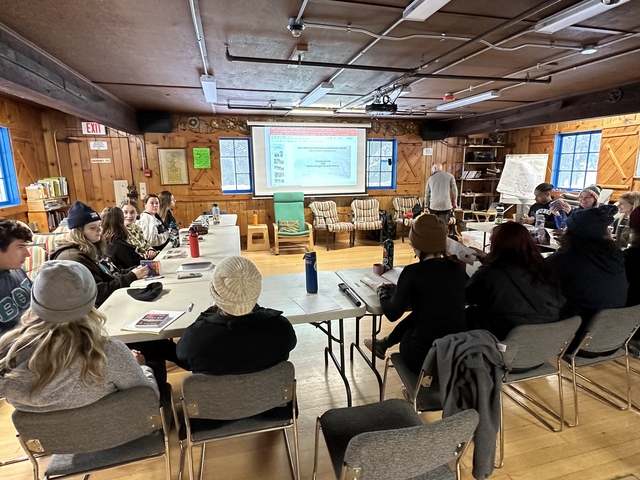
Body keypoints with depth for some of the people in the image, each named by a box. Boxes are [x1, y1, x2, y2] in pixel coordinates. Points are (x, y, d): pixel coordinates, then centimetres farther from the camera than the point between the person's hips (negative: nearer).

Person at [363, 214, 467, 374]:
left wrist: (381, 291, 11)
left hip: (425, 357, -5)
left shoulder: (413, 272, -17)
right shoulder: (457, 268, -2)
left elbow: (392, 313, -8)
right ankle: (384, 344, 47)